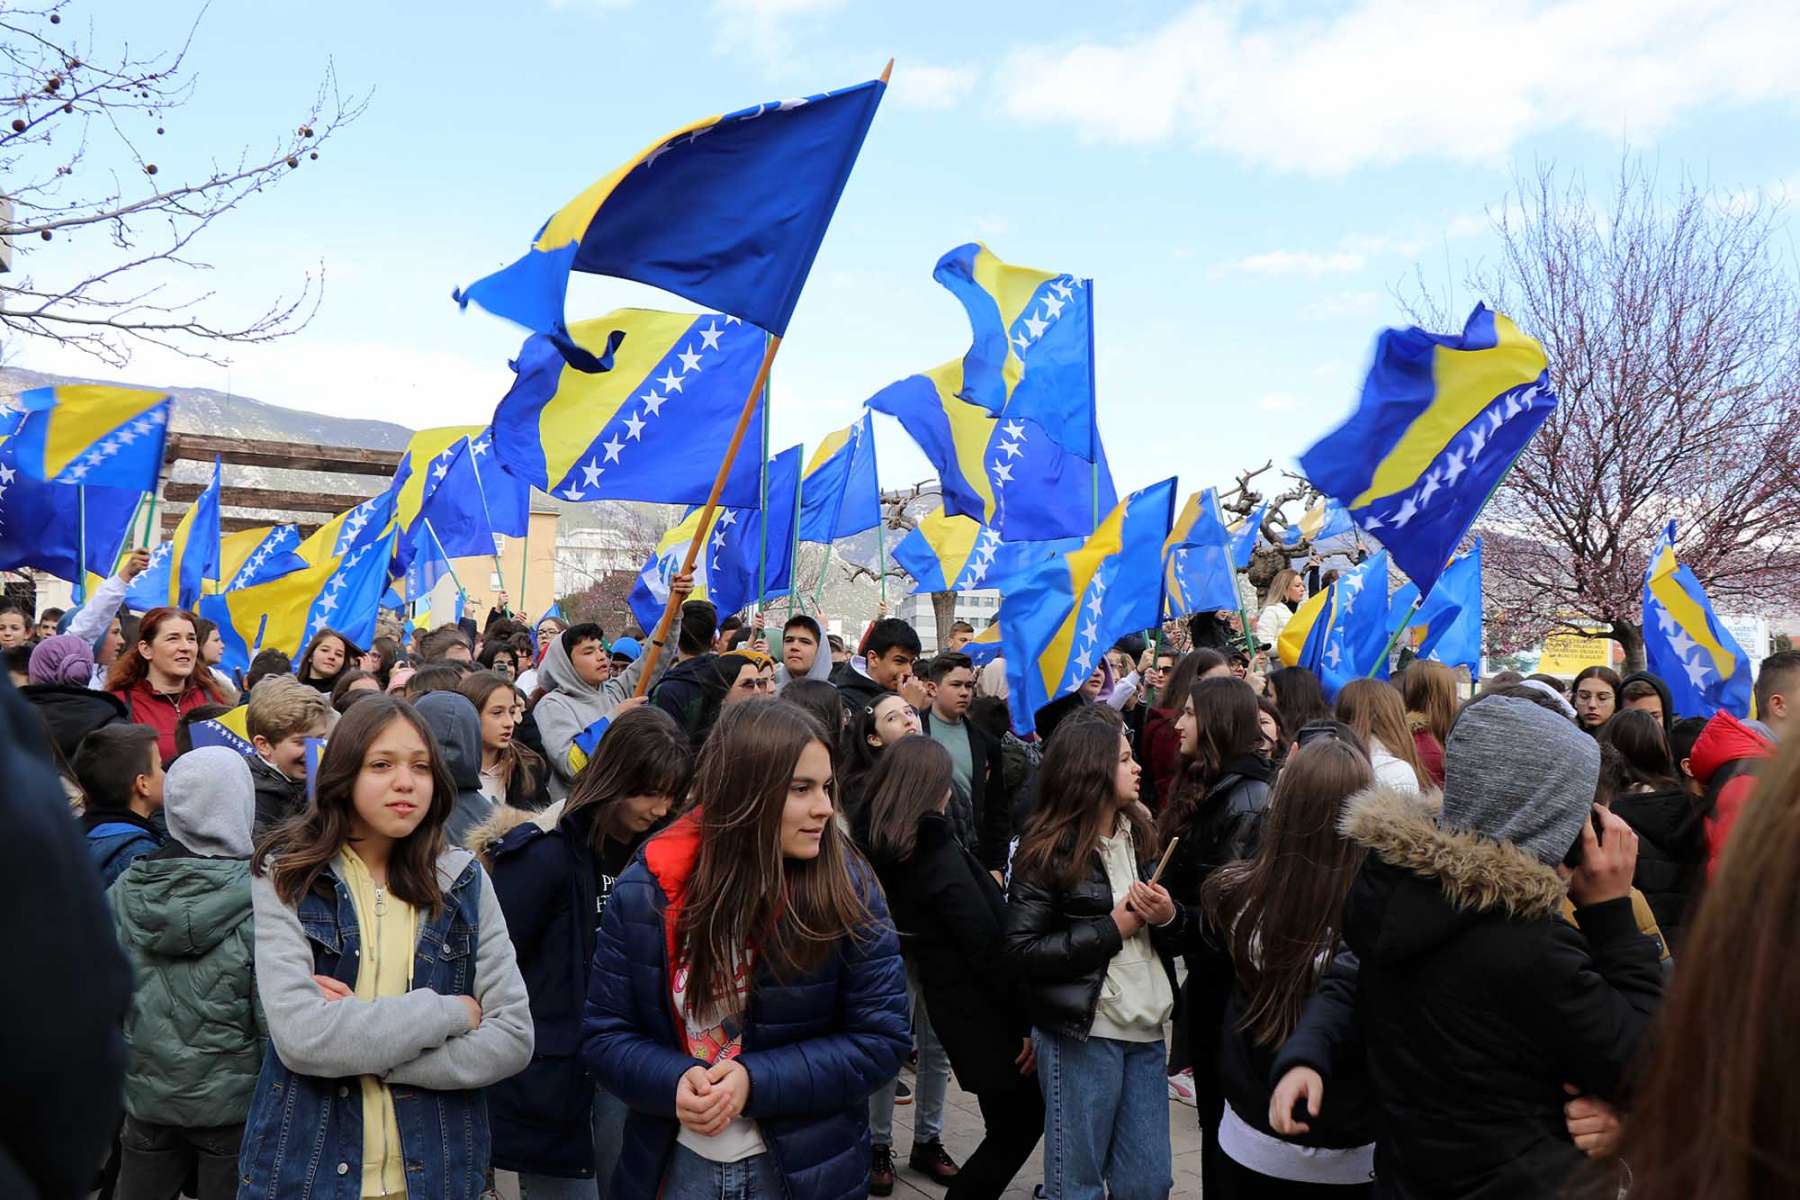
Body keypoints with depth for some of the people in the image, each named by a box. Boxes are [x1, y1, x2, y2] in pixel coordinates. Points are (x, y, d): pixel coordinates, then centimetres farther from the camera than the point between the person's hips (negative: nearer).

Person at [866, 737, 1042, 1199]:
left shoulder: (885, 852, 3)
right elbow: (988, 946, -20)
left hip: (952, 1002, 8)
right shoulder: (940, 853, -20)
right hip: (982, 1010, -8)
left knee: (1008, 1123, 20)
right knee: (1018, 1123, 7)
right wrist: (1028, 1021, -14)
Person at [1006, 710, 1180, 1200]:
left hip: (1145, 1031, 6)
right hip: (1081, 1034, -6)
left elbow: (1169, 936, 16)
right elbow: (1023, 951, -17)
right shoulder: (1047, 850, -11)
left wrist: (1168, 918, -7)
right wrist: (1111, 929, -17)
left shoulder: (1141, 834, 8)